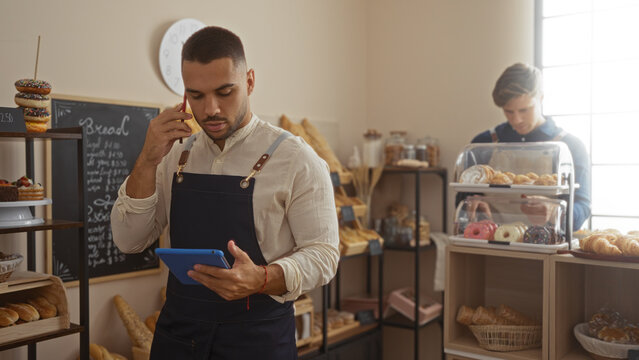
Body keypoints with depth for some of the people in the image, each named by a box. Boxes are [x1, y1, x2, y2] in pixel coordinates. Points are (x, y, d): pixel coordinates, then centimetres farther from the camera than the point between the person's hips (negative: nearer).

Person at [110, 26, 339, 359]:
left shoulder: (295, 159, -12)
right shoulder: (176, 155, 2)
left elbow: (322, 254, -12)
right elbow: (129, 241, 0)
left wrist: (260, 279, -30)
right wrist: (147, 162, -14)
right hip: (176, 332, 4)